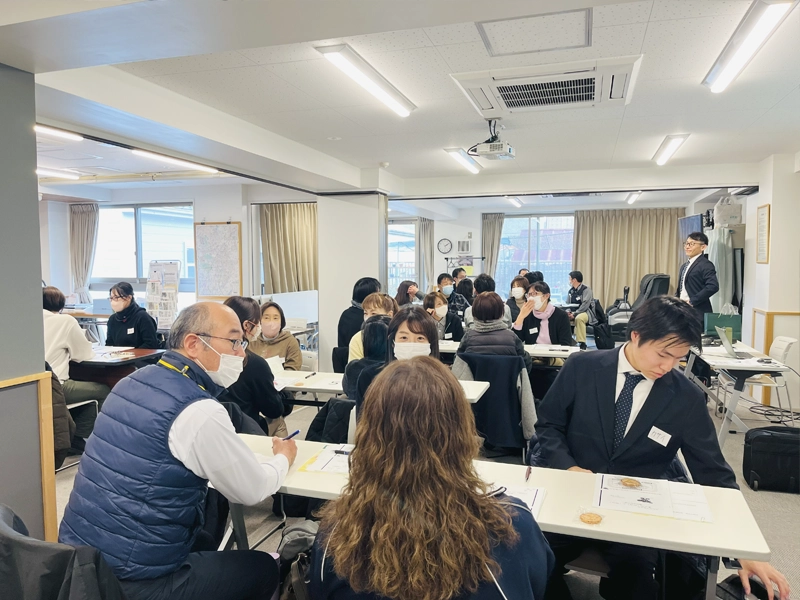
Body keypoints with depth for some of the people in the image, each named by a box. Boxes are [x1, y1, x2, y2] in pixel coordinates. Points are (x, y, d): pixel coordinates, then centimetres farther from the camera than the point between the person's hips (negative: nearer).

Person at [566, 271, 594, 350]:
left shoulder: (586, 290, -10)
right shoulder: (571, 291, 12)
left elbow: (584, 306, -20)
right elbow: (567, 304, 14)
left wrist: (574, 314, -27)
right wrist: (568, 312, -9)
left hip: (586, 312, -7)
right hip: (573, 312, 7)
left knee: (579, 318, -40)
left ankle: (582, 343, -34)